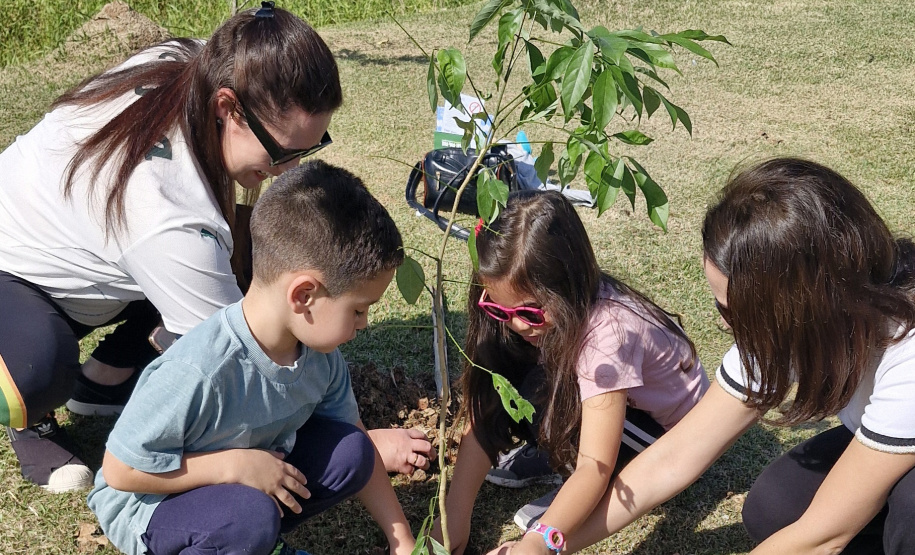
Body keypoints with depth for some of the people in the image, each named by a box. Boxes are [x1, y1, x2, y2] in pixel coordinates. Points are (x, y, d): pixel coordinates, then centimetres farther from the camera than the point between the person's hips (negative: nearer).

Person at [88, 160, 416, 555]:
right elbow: (119, 471, -26)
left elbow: (357, 449, 1)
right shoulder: (196, 373, -36)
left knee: (349, 452, -12)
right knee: (250, 516, -36)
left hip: (251, 473, 7)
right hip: (147, 504, -7)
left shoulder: (320, 355, -12)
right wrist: (232, 464, -30)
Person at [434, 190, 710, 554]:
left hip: (669, 430, -6)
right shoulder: (530, 311, -19)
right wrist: (455, 515, -24)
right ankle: (556, 451, 5)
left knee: (541, 397, -31)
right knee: (505, 389, -20)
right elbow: (485, 414, -17)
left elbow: (597, 465, -39)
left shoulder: (607, 330, -37)